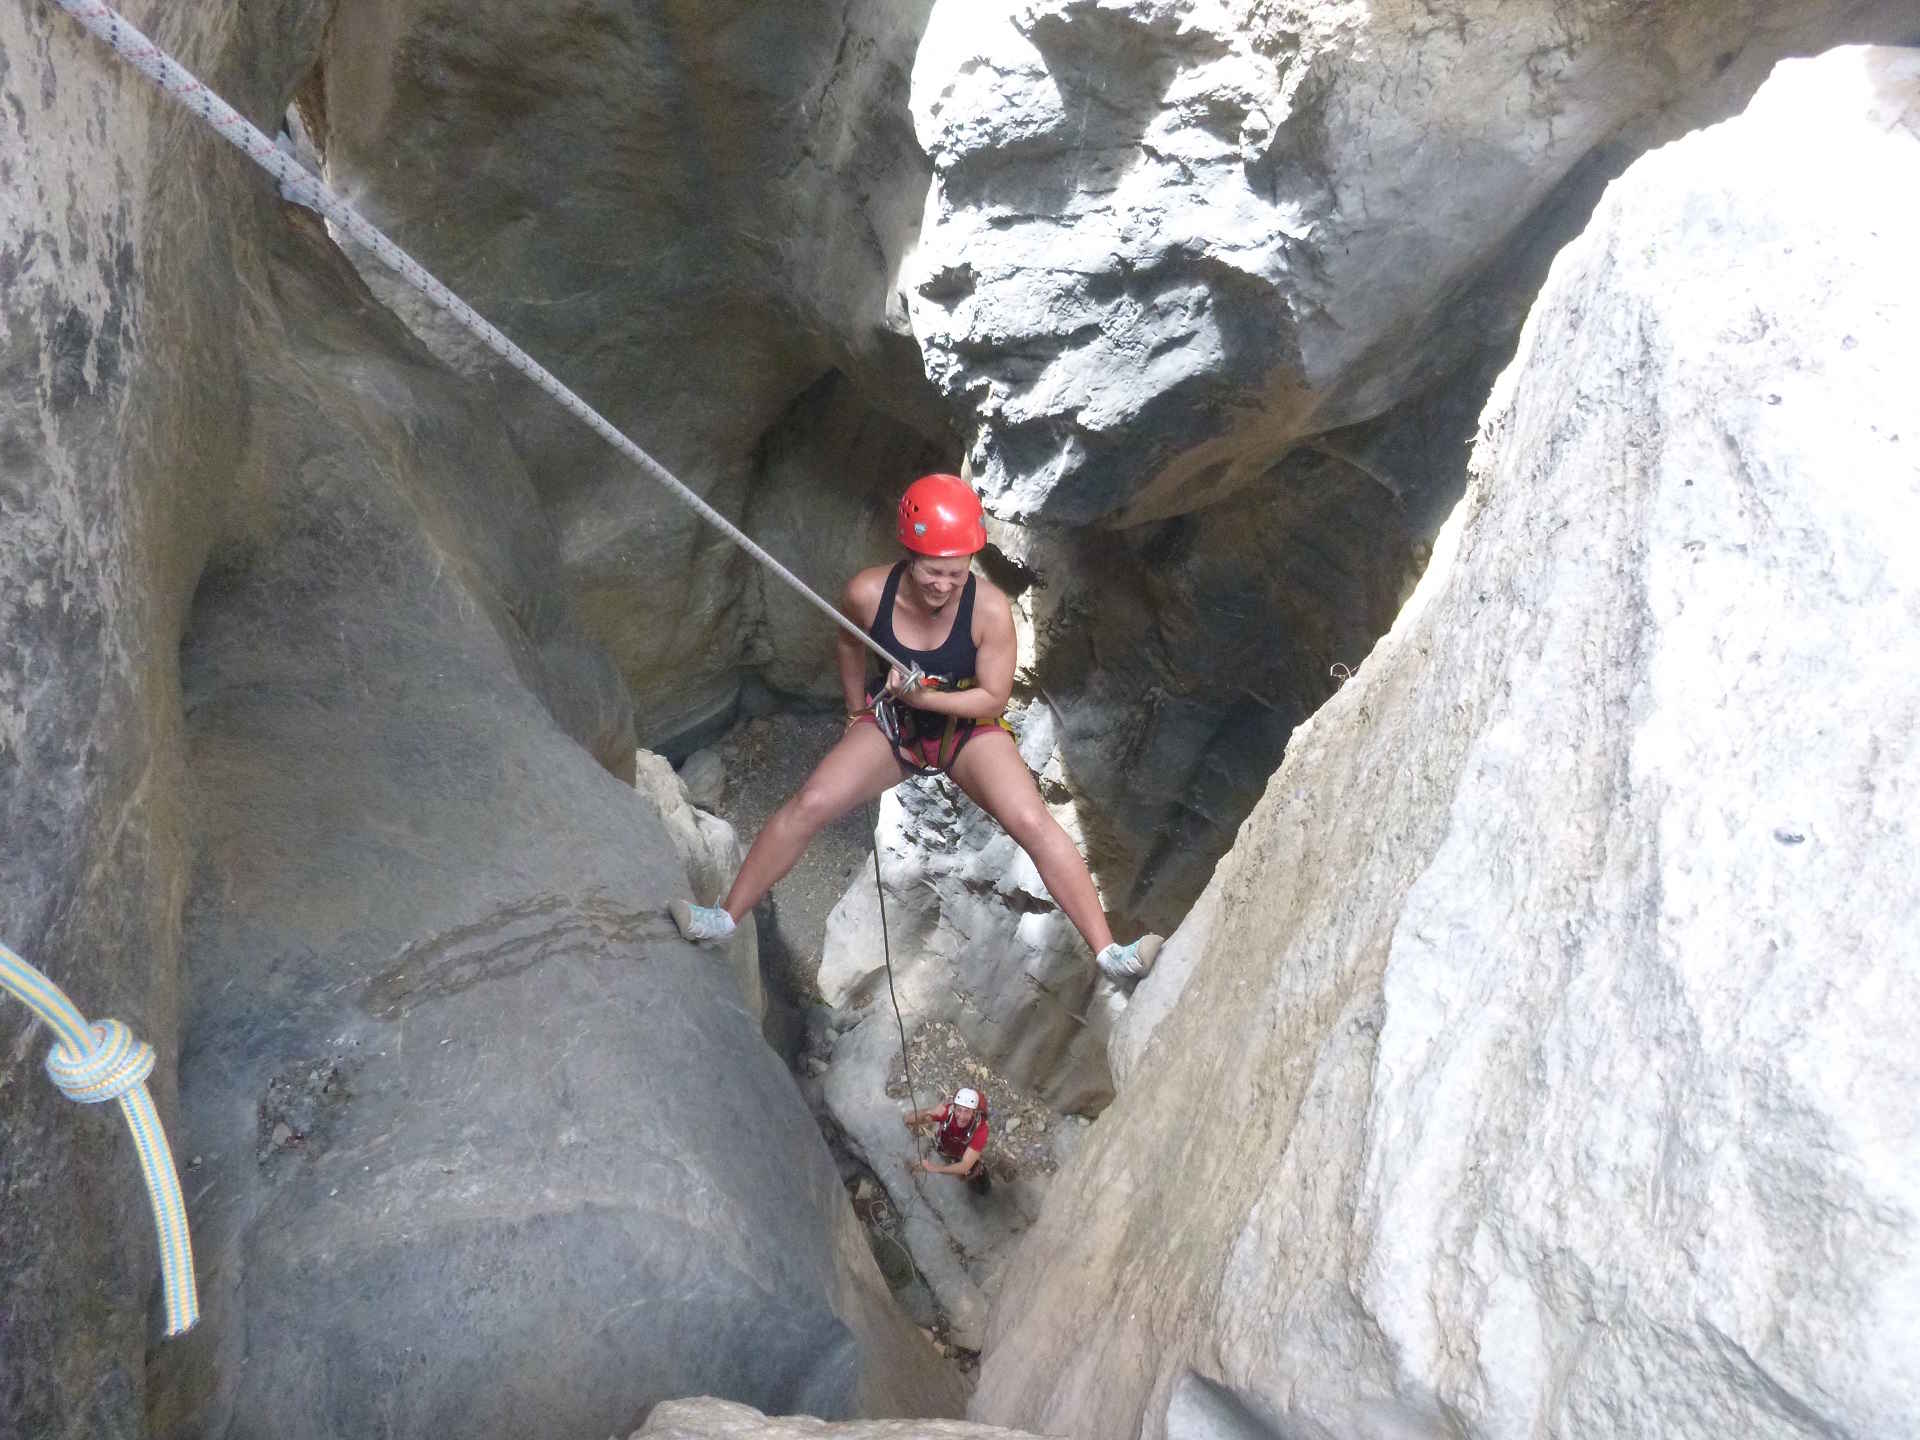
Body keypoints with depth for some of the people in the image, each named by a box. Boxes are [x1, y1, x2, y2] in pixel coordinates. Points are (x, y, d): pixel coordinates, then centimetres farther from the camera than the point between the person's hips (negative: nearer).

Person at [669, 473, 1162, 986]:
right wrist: (858, 713, 8)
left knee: (1033, 822, -24)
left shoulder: (990, 609, -26)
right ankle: (726, 916, 1)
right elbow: (848, 644, 4)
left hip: (968, 727, -2)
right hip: (892, 723, 2)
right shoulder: (868, 593, -20)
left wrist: (924, 697, -29)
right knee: (810, 805, -16)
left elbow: (993, 698, -16)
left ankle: (1108, 952, -18)